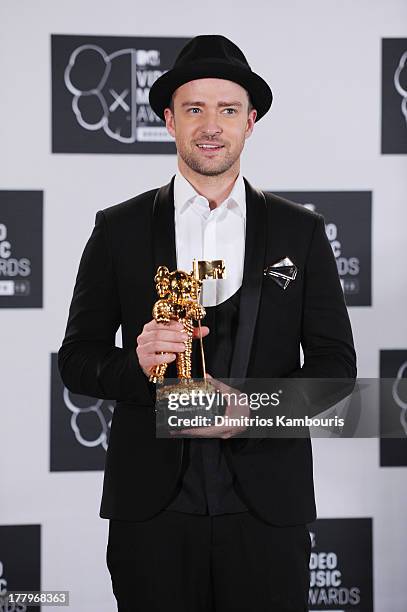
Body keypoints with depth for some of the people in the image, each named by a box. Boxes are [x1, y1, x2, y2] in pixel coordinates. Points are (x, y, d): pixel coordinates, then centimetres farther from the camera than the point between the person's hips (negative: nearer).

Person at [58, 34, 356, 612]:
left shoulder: (301, 231, 7)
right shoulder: (119, 229, 6)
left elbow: (335, 363, 4)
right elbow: (76, 357, 6)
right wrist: (136, 363, -16)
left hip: (267, 502, 1)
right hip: (151, 505, 0)